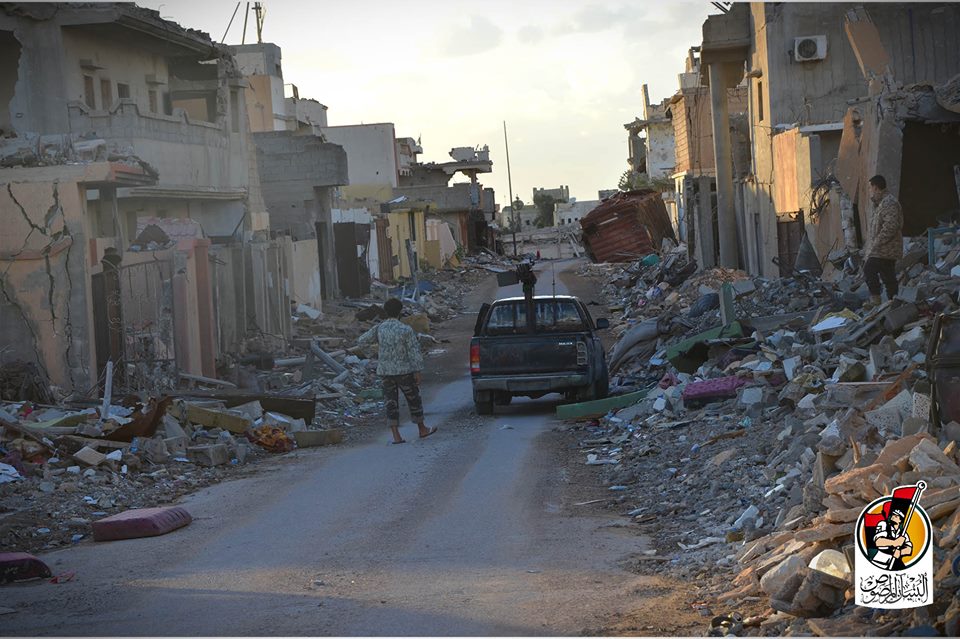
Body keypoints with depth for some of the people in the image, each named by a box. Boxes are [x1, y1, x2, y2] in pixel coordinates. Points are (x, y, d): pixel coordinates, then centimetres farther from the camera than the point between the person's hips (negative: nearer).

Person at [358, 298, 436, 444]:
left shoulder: (379, 328, -2)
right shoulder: (406, 330, -13)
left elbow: (362, 340, 7)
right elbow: (414, 352, -13)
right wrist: (417, 372, -8)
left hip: (385, 372, 3)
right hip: (403, 372, -3)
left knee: (391, 403, 7)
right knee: (414, 399, 14)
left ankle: (396, 436, 0)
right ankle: (422, 430, 28)